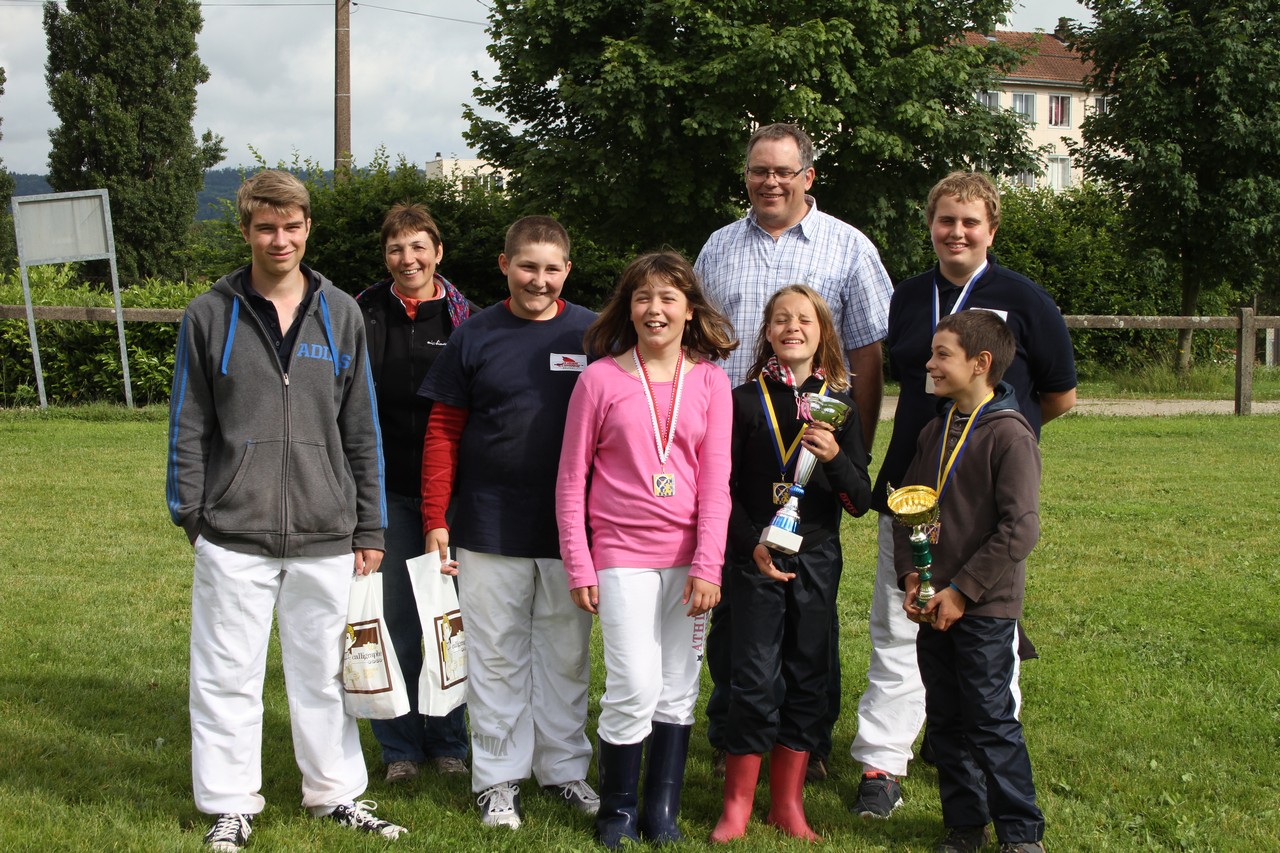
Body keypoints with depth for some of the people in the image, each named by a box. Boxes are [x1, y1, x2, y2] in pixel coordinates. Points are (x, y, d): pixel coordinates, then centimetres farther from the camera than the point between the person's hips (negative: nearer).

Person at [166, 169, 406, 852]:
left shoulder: (340, 315, 7)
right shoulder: (210, 316, 2)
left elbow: (361, 429, 9)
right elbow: (188, 426, 5)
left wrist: (370, 526, 7)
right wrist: (189, 510, -2)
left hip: (325, 535, 2)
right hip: (234, 535, -1)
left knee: (324, 671, 12)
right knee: (228, 674, 5)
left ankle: (336, 792, 26)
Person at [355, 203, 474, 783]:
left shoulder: (464, 318, 3)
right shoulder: (365, 315, 3)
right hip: (388, 489, 0)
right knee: (393, 616, 4)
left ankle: (449, 740, 21)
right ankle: (400, 746, 16)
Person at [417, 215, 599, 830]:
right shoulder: (473, 337, 1)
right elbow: (443, 432, 2)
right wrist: (436, 519, -4)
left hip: (571, 531, 1)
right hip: (489, 531, 0)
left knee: (566, 654, 12)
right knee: (496, 656, 7)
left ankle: (564, 767, 26)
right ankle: (499, 776, 19)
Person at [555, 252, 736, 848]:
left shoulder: (710, 380, 4)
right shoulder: (600, 378, -2)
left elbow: (715, 480, 1)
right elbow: (572, 479, 1)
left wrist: (707, 566, -6)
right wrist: (579, 567, -2)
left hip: (687, 557, 3)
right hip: (622, 556, -3)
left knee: (678, 691, 8)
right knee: (635, 689, -8)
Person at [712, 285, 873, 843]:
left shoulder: (840, 405, 4)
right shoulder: (744, 400, -1)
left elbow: (860, 502, 0)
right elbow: (725, 489, -1)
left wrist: (835, 457, -18)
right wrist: (753, 546, -14)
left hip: (816, 560, 2)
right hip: (756, 560, -2)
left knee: (806, 677, 7)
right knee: (756, 677, -3)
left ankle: (787, 802, 18)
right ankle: (737, 803, 10)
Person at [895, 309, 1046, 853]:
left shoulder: (1010, 436, -12)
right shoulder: (934, 433, 10)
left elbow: (1019, 529, -17)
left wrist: (962, 590, -17)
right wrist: (911, 575, 1)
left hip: (986, 608, -7)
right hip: (933, 605, 7)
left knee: (991, 721, -2)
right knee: (945, 720, 11)